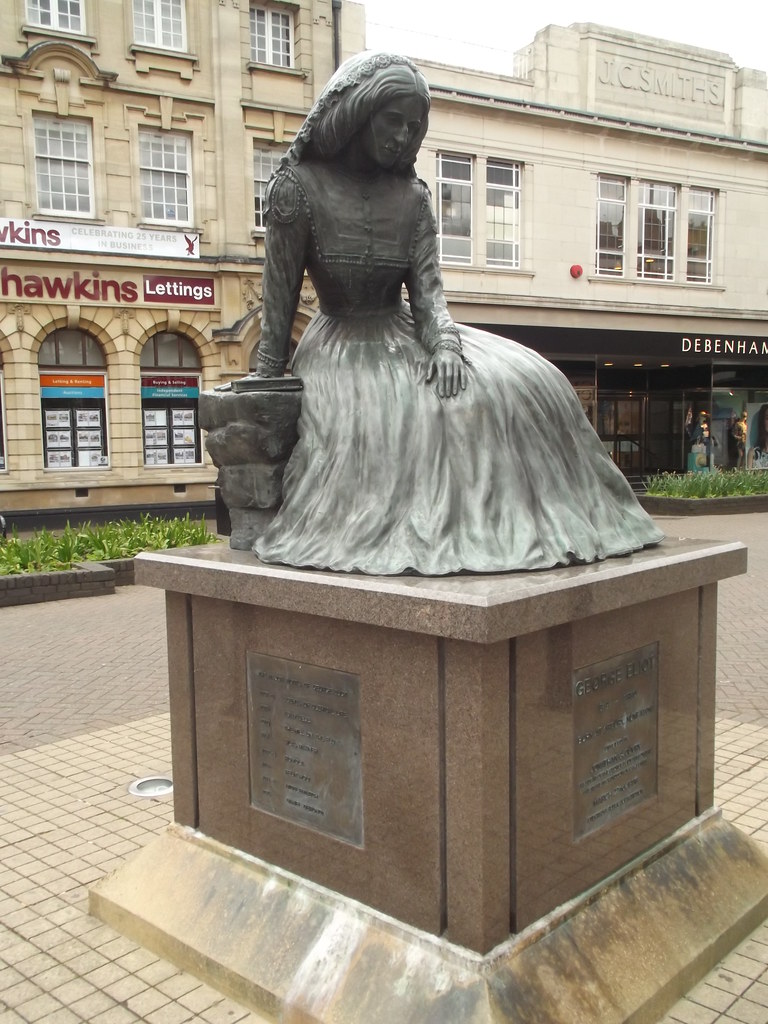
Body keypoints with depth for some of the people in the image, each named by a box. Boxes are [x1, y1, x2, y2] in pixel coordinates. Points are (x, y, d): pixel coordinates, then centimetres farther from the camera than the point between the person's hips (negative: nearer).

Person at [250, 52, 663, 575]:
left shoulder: (413, 196, 6)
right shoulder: (299, 186, -7)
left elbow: (427, 286, -2)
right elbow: (280, 295, -7)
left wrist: (444, 345, -24)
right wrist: (264, 389, -10)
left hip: (405, 336, 5)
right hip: (341, 347, -4)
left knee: (527, 380, -14)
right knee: (405, 423, -34)